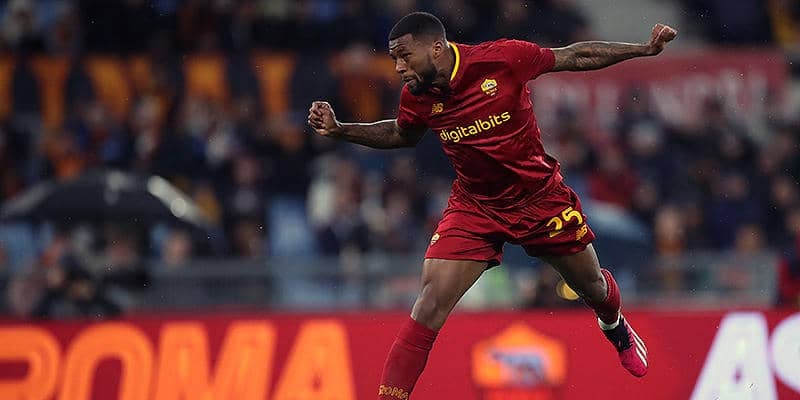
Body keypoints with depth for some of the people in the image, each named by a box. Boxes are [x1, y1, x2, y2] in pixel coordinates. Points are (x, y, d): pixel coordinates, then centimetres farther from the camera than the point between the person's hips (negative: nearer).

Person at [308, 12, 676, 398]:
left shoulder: (502, 58, -24)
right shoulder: (417, 96, -12)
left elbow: (577, 56, -11)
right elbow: (402, 134, 11)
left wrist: (645, 48, -11)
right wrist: (338, 130, -2)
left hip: (540, 197, -1)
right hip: (474, 205, 1)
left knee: (591, 286, 20)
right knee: (431, 304, -17)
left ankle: (616, 327, 56)